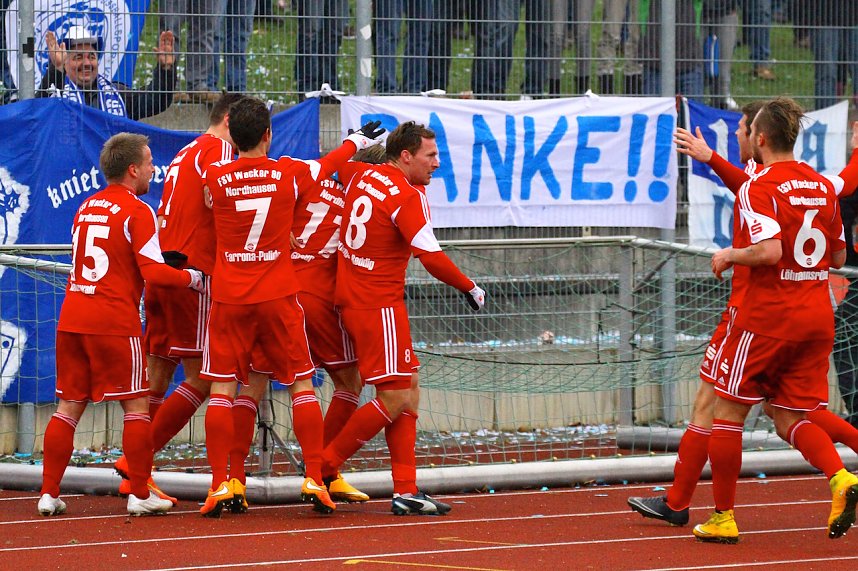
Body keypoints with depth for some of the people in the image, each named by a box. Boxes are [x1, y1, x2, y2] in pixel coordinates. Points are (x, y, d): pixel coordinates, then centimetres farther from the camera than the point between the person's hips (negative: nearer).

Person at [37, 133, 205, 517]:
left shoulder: (86, 207, 15)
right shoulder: (137, 211, -7)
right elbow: (153, 271, -14)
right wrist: (193, 277, 2)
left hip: (71, 319, 6)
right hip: (113, 321, -6)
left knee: (69, 405, 9)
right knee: (136, 405, 3)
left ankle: (49, 493, 6)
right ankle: (140, 495, 3)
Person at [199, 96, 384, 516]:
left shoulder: (215, 178, -4)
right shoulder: (289, 173, -2)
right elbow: (327, 164, 19)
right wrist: (358, 140, 40)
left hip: (229, 297, 0)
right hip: (277, 295, 0)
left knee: (222, 389, 2)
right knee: (302, 384, 8)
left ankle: (219, 485, -4)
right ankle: (314, 480, 3)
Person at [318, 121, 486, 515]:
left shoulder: (361, 176, 8)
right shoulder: (408, 197, -16)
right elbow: (432, 257, -20)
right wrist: (470, 289, -8)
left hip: (351, 300, 10)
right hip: (379, 306, -10)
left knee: (409, 391, 10)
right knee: (394, 400, -6)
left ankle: (405, 491, 7)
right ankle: (324, 466, 1)